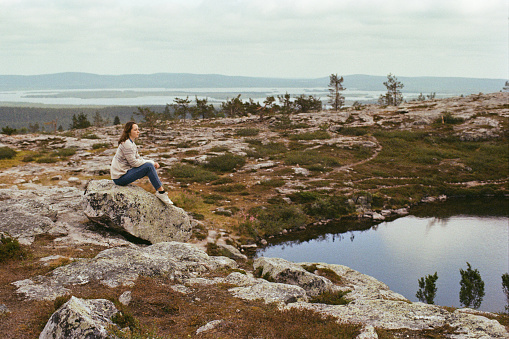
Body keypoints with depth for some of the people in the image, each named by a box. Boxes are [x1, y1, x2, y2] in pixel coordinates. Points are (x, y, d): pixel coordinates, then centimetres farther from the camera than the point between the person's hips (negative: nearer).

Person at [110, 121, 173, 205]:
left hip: (124, 171, 10)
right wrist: (151, 162, -11)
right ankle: (161, 192, -17)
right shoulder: (126, 144, -16)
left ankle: (160, 191, 3)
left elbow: (138, 158, 15)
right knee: (149, 166, -20)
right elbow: (134, 163, -20)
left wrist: (153, 163, -1)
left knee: (150, 165, 6)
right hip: (120, 177, -10)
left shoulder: (131, 143, 15)